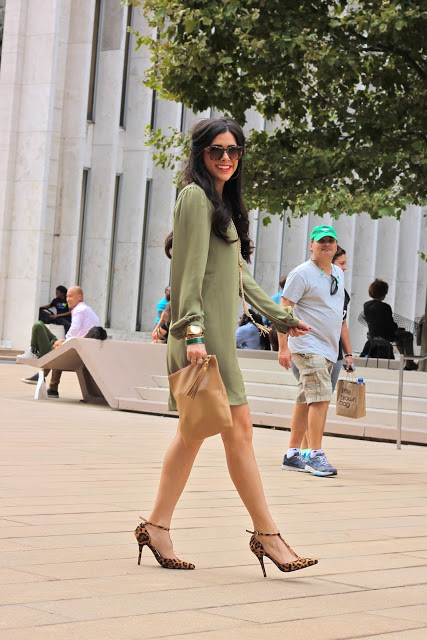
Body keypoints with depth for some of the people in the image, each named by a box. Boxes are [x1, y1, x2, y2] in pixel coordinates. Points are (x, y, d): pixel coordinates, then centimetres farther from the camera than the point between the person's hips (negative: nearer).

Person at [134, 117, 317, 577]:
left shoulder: (223, 202, 21)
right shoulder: (196, 196, -8)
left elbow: (239, 273, 27)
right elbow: (190, 269, -15)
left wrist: (279, 317, 33)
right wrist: (193, 332, -22)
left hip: (216, 329, 10)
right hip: (204, 330, -10)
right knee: (238, 426, -7)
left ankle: (158, 526, 14)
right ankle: (266, 534, -2)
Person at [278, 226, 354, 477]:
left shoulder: (338, 274, 16)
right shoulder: (302, 274, -8)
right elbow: (283, 310, -11)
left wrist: (348, 350, 19)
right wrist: (283, 346, -19)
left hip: (329, 349, 7)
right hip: (308, 347, -7)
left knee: (306, 402, 10)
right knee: (321, 398, -16)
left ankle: (292, 455, 15)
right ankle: (316, 455, -12)